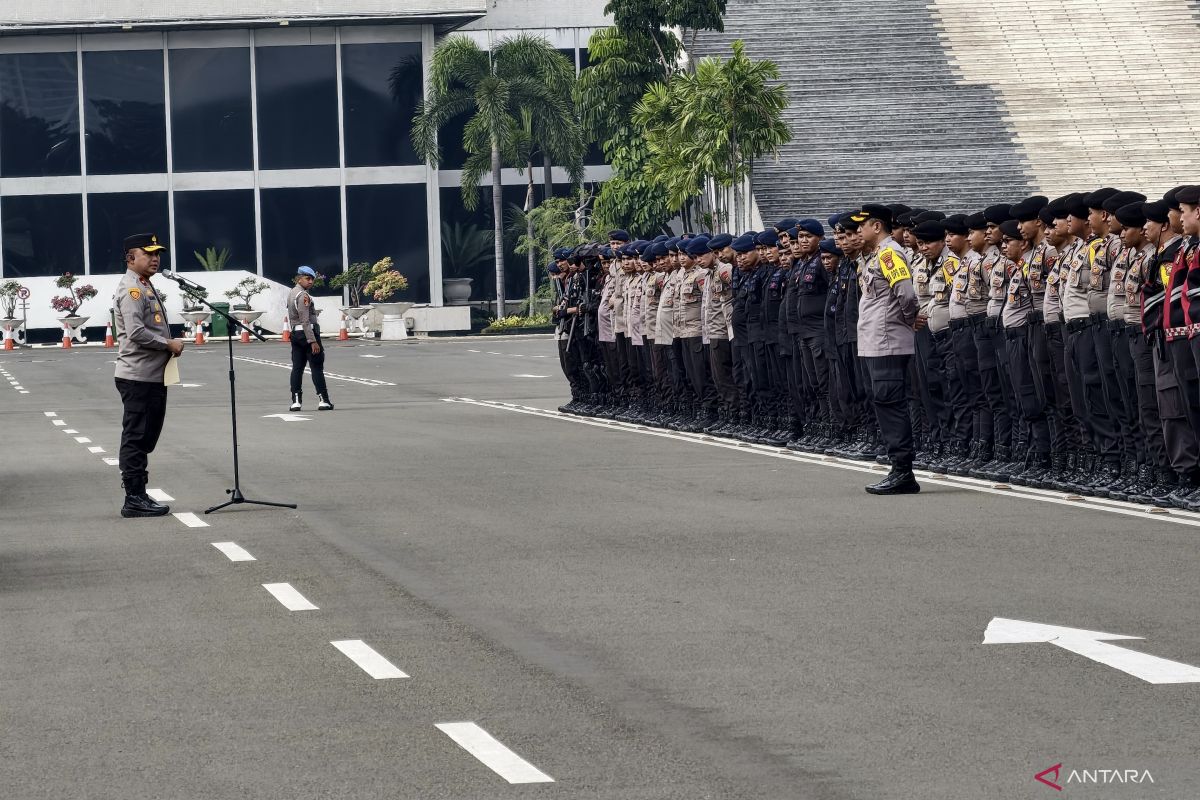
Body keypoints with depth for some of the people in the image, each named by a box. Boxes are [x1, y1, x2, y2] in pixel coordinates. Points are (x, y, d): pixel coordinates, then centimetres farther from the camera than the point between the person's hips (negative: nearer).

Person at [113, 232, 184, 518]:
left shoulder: (146, 287, 19)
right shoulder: (131, 289, -13)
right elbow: (136, 332, -23)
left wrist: (170, 345, 11)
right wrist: (169, 344, -13)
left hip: (154, 377, 10)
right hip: (138, 376, -10)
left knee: (144, 438, 13)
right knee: (136, 438, -7)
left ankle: (138, 496, 19)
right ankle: (134, 499, -5)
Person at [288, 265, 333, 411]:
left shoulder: (291, 293, 15)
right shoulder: (303, 295, -15)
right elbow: (305, 321, -21)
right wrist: (313, 341, -23)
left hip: (295, 333, 9)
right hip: (307, 333, -9)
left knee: (297, 367, 6)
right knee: (317, 367, -4)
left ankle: (296, 401, 3)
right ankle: (323, 400, -5)